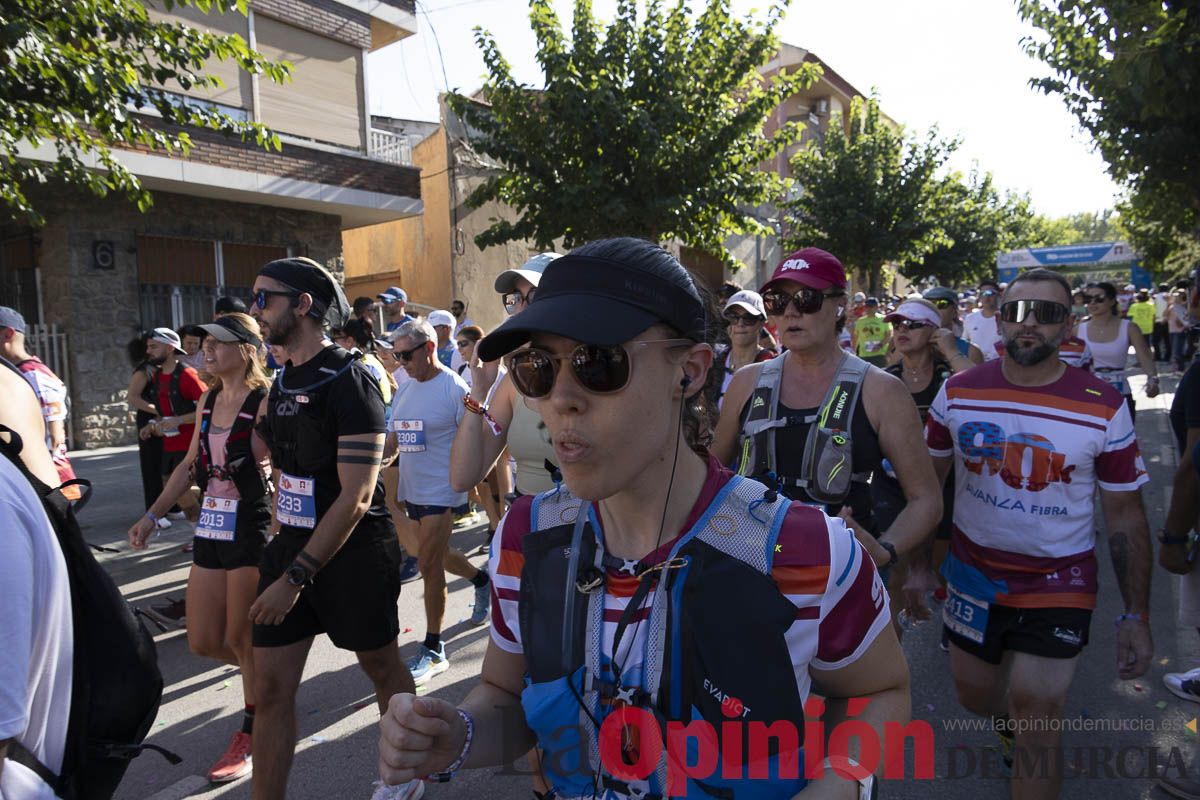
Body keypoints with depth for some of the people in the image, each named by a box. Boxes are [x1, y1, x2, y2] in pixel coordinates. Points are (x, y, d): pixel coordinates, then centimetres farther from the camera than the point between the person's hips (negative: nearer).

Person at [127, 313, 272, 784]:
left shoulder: (265, 400, -13)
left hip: (252, 529, -7)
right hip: (211, 529, 7)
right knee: (203, 643, 12)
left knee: (242, 640, 4)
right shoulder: (208, 399, 10)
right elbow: (190, 465, 18)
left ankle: (252, 735, 24)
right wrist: (152, 515, 16)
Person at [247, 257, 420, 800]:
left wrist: (295, 576, -21)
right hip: (290, 545, 7)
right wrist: (280, 552, 11)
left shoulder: (347, 380, -17)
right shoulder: (283, 381, 9)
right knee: (270, 688, 7)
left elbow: (356, 496, -22)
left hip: (352, 551, -7)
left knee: (382, 669, 14)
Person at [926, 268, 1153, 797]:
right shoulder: (957, 393, -7)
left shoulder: (1105, 409, -11)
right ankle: (1013, 731, 53)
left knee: (1036, 734, -1)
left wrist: (1136, 616, -3)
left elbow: (1125, 516, -4)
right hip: (973, 574, 3)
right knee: (974, 696, 20)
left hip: (1059, 585, -2)